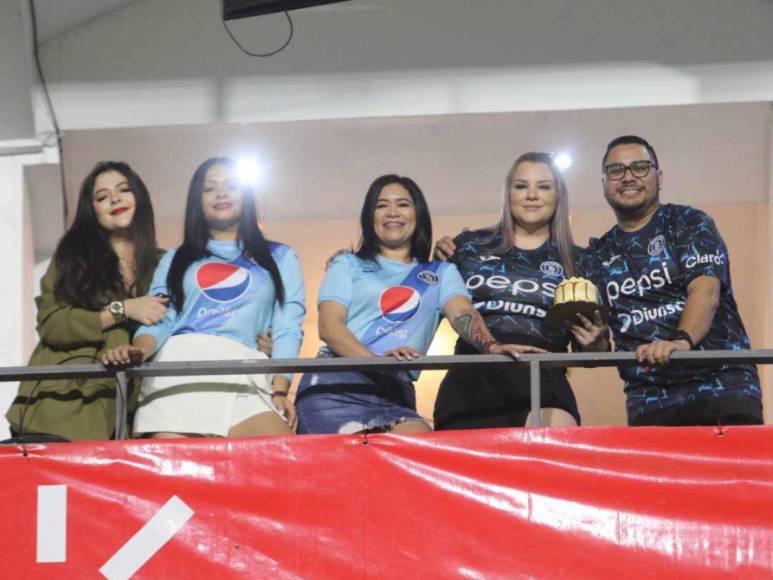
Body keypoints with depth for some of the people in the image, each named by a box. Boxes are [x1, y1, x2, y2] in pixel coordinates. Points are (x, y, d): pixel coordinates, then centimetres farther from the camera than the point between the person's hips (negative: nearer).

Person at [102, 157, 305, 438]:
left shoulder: (279, 258, 26)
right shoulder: (176, 260, 29)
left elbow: (287, 329, 13)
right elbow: (157, 321, 15)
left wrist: (280, 389, -5)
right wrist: (139, 350, -10)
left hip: (244, 374, -1)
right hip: (178, 366, 1)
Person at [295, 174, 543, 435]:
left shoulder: (441, 273, 23)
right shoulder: (348, 265, 18)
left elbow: (462, 314, 4)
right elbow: (329, 326, 4)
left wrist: (491, 346, -21)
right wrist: (377, 360, -17)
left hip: (395, 392, 1)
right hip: (336, 385, -1)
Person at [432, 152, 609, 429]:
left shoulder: (578, 263, 16)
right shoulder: (470, 246, 14)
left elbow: (590, 353, 19)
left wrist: (595, 341, -2)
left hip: (542, 385, -1)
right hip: (470, 382, 1)